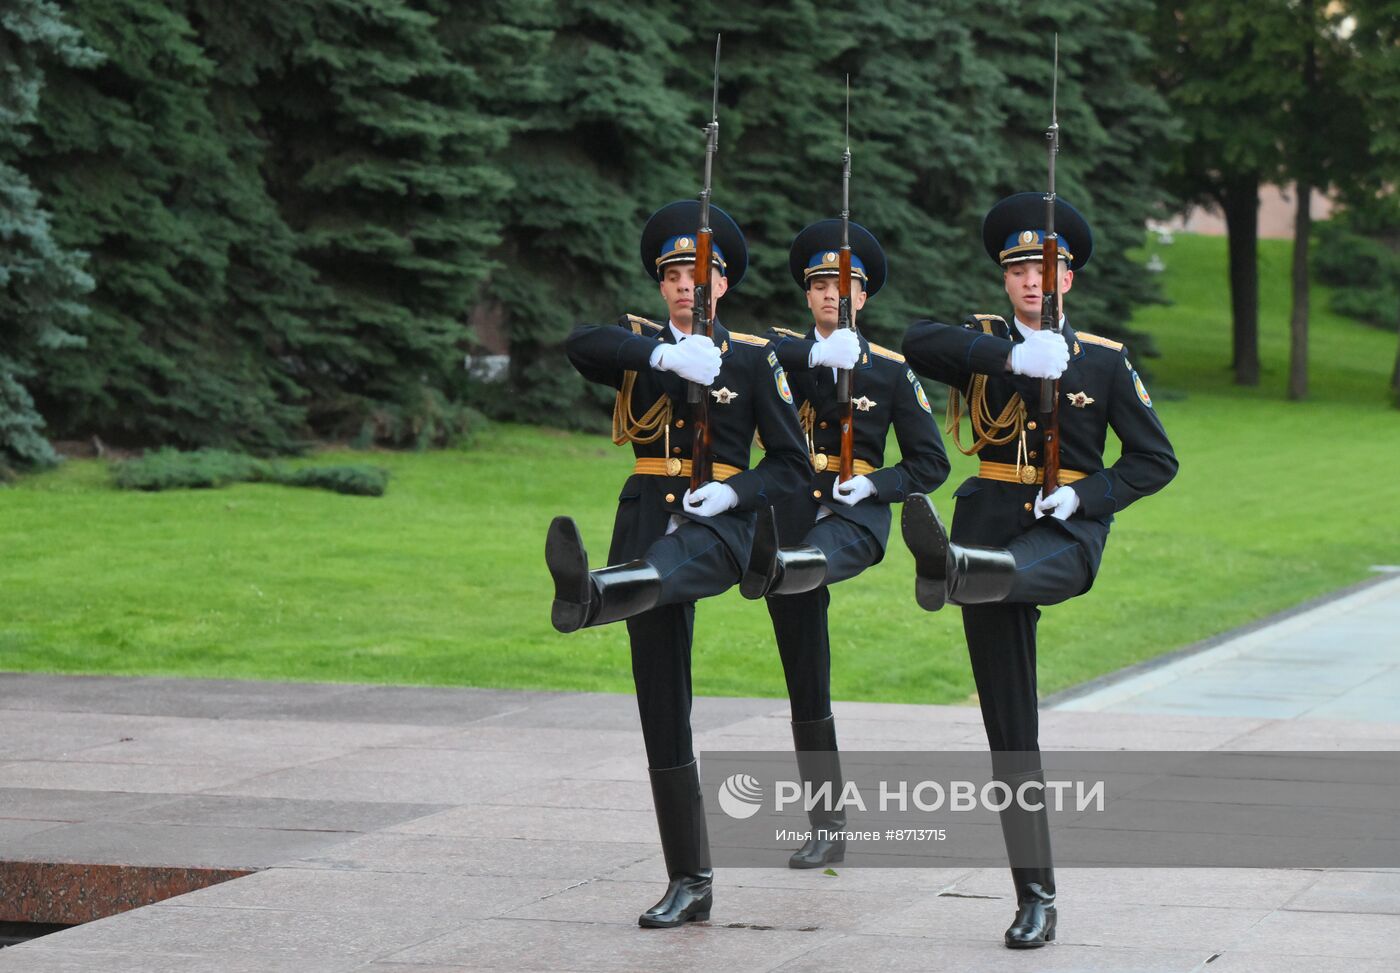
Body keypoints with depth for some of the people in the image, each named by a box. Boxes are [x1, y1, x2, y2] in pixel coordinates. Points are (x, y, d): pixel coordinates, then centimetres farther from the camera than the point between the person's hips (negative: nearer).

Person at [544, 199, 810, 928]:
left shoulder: (753, 358, 6)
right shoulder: (639, 344, 11)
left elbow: (793, 463, 5)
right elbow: (577, 345, -12)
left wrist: (734, 492, -14)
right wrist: (664, 355, -24)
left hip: (717, 527, -3)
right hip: (647, 524, 3)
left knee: (663, 565, -41)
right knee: (662, 711, 1)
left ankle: (589, 595, -77)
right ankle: (690, 882, 7)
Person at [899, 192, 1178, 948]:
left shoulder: (1105, 361, 4)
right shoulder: (983, 342, 6)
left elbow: (1156, 459, 5)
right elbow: (919, 344, -16)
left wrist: (1085, 494, -12)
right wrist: (1012, 357, -28)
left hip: (1064, 532, -1)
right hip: (993, 526, 1)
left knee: (1009, 569, -41)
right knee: (1010, 731, -1)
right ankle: (1036, 900, 1)